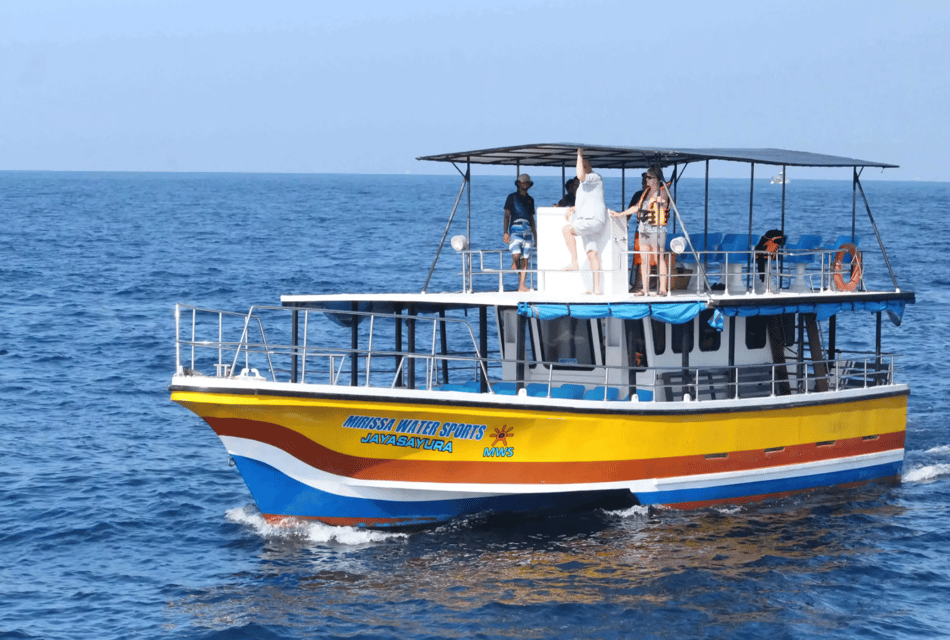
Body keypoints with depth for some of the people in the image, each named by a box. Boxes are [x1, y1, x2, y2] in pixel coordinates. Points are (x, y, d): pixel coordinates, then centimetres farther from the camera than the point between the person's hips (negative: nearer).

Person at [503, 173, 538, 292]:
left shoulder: (530, 200, 20)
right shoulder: (512, 197, 7)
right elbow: (506, 215, 4)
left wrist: (535, 235, 16)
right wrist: (505, 232, -6)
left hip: (527, 230, 4)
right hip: (515, 229, -4)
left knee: (525, 259, -2)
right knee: (516, 254, -23)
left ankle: (522, 286, -4)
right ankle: (514, 263, 12)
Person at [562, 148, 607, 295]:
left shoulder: (595, 178, -4)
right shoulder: (585, 183, 26)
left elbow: (581, 176, -27)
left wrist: (580, 155, -17)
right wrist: (571, 209, 19)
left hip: (594, 219, -10)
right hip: (586, 222, 10)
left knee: (567, 229, -22)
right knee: (592, 253, 3)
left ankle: (574, 263, -22)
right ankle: (596, 288, -1)